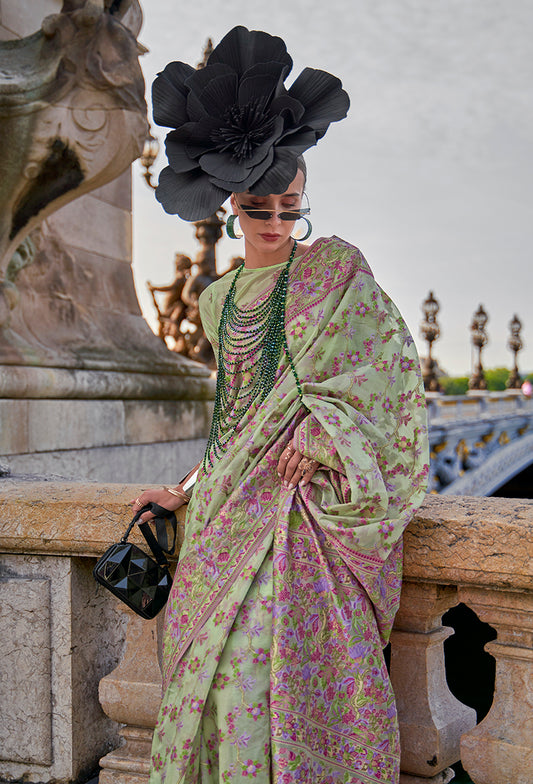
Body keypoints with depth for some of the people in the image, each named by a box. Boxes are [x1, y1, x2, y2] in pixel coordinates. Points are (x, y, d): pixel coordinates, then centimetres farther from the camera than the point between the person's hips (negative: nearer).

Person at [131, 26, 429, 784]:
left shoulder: (335, 267, 1)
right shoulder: (219, 299, 16)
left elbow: (394, 364, -4)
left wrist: (323, 420, -14)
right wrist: (188, 491, 18)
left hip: (309, 494, -5)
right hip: (232, 509, 6)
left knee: (282, 663, -13)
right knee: (215, 660, 3)